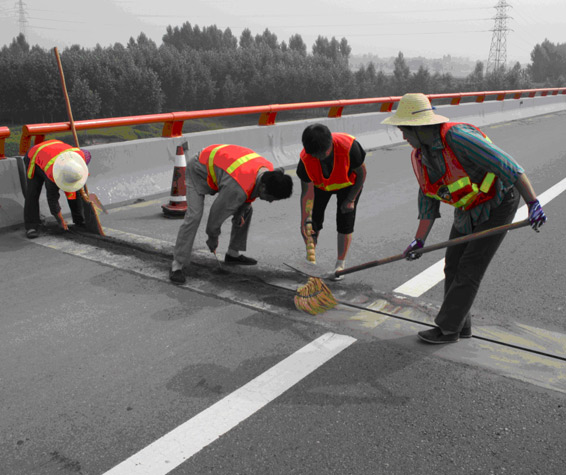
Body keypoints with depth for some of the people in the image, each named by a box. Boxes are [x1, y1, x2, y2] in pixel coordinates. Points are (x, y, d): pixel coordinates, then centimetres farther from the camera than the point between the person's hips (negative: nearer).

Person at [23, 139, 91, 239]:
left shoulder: (79, 155, -34)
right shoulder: (53, 175, -42)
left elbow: (86, 154, -7)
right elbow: (52, 198, -28)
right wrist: (60, 220, -20)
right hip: (35, 158, -5)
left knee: (75, 191, -4)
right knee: (32, 193, -19)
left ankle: (80, 220, 7)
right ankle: (32, 226, -10)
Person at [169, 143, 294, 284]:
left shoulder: (268, 170, -18)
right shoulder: (238, 188, -42)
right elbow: (218, 211, -28)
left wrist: (242, 211, -4)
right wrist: (213, 238, -12)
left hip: (218, 166, 8)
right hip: (199, 170, -8)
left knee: (246, 210, 6)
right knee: (194, 216, -23)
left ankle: (233, 254, 17)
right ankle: (177, 265, -15)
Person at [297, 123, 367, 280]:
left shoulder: (349, 146, -39)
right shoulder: (305, 158, -33)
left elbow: (361, 173, -20)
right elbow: (307, 192, -26)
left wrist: (350, 200, -16)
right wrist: (305, 219, -31)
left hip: (348, 183, -2)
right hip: (320, 184, 2)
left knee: (345, 222, -8)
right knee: (313, 221, -2)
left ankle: (340, 264, 8)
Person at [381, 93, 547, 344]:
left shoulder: (457, 137, -30)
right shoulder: (419, 156, -4)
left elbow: (506, 165, -31)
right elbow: (428, 200, 2)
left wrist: (533, 203, -34)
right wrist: (419, 241, -1)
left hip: (497, 205, -8)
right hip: (467, 211, 8)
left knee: (469, 269, -6)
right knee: (453, 266, 7)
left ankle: (448, 328, 7)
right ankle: (461, 326, 22)